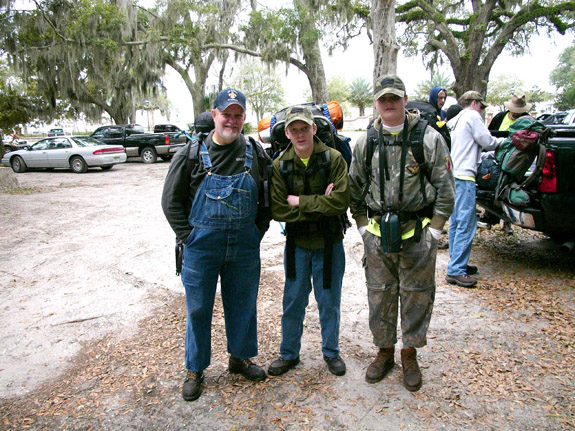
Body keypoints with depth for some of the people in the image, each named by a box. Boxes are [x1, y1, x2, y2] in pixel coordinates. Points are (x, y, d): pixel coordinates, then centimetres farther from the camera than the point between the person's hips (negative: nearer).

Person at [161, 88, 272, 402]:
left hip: (245, 245, 2)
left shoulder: (255, 153, 1)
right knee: (198, 307, 10)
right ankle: (195, 370, 29)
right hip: (202, 244, -2)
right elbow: (171, 200, -1)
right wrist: (189, 236, -6)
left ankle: (240, 358, 37)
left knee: (243, 303, 15)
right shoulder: (192, 154, -6)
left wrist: (259, 229, 3)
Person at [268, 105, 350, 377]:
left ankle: (331, 352, 35)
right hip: (297, 243, 1)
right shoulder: (280, 165, -4)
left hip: (329, 243, -1)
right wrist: (319, 203, -18)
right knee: (293, 301, 13)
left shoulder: (333, 159, -9)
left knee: (329, 301, 13)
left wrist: (298, 201, -17)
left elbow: (341, 202, -20)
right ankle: (289, 354, 33)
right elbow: (277, 210, -11)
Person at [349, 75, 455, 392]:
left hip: (418, 234, -2)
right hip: (377, 233, 2)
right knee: (380, 295, 11)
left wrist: (434, 229, -5)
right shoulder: (365, 143, 5)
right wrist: (363, 226, 6)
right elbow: (355, 188, 11)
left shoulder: (429, 139, -3)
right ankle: (385, 350, 31)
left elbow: (445, 187, -1)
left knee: (417, 295, 9)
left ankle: (410, 354, 29)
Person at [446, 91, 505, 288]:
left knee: (456, 222, 12)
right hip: (464, 176, -10)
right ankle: (455, 270, -11)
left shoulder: (458, 120, 25)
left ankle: (457, 263, 19)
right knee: (467, 224, -11)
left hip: (455, 174, 10)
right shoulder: (472, 116, -3)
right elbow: (487, 142, -4)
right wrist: (505, 140, 13)